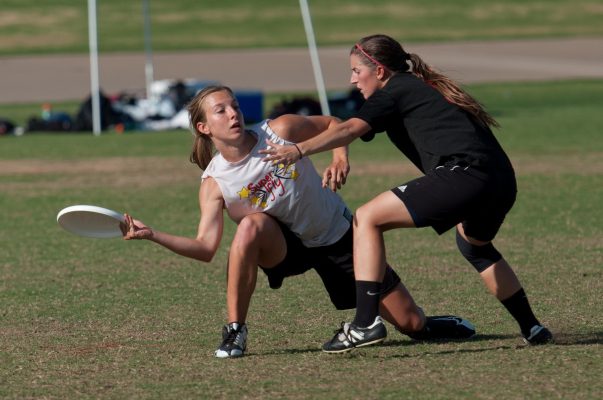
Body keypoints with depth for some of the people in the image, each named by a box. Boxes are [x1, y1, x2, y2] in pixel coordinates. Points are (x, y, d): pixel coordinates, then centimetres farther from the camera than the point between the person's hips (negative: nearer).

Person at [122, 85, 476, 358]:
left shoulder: (281, 130, -18)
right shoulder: (214, 183, -17)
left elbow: (332, 124, -1)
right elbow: (205, 248, -23)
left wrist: (341, 155, -21)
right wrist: (152, 235, -34)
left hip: (338, 235, 1)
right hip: (287, 246, 0)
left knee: (411, 324, -3)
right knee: (251, 224, -37)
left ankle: (438, 326, 38)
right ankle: (235, 332, -25)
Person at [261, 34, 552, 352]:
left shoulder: (394, 91, 5)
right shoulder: (426, 88, 31)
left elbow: (350, 129, -11)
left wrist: (299, 150, -21)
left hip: (464, 173, -9)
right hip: (502, 180, 9)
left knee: (367, 218, -3)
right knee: (475, 247, 37)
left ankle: (366, 322, -13)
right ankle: (531, 328, 39)